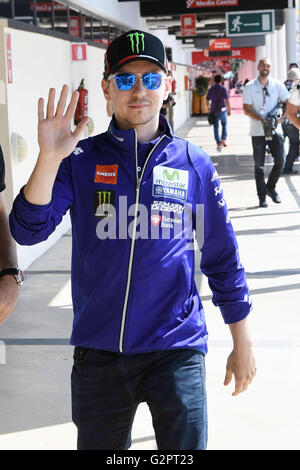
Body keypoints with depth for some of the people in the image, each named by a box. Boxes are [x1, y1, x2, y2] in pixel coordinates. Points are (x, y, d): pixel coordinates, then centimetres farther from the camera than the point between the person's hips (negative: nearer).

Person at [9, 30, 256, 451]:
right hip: (98, 350, 1)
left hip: (177, 350, -1)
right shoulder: (81, 161, 1)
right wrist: (49, 158, -24)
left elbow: (222, 258, 8)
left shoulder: (194, 165, 2)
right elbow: (28, 231, -10)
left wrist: (242, 345, 9)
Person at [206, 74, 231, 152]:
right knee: (224, 125, 18)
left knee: (216, 127, 5)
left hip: (213, 111, 2)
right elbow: (227, 100, -12)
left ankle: (219, 143, -4)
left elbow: (207, 100, 11)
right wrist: (229, 110, -4)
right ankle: (223, 140, 6)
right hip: (222, 110, -1)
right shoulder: (223, 89, -6)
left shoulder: (211, 89, 3)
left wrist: (209, 108, 28)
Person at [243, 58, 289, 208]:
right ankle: (262, 196, 10)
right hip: (258, 132, -2)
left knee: (280, 160, -2)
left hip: (275, 130, 2)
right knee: (259, 166, 2)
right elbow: (246, 109, -5)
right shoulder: (250, 87, -1)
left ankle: (270, 187, 21)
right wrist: (262, 120, -18)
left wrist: (281, 119, -10)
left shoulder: (277, 85, 5)